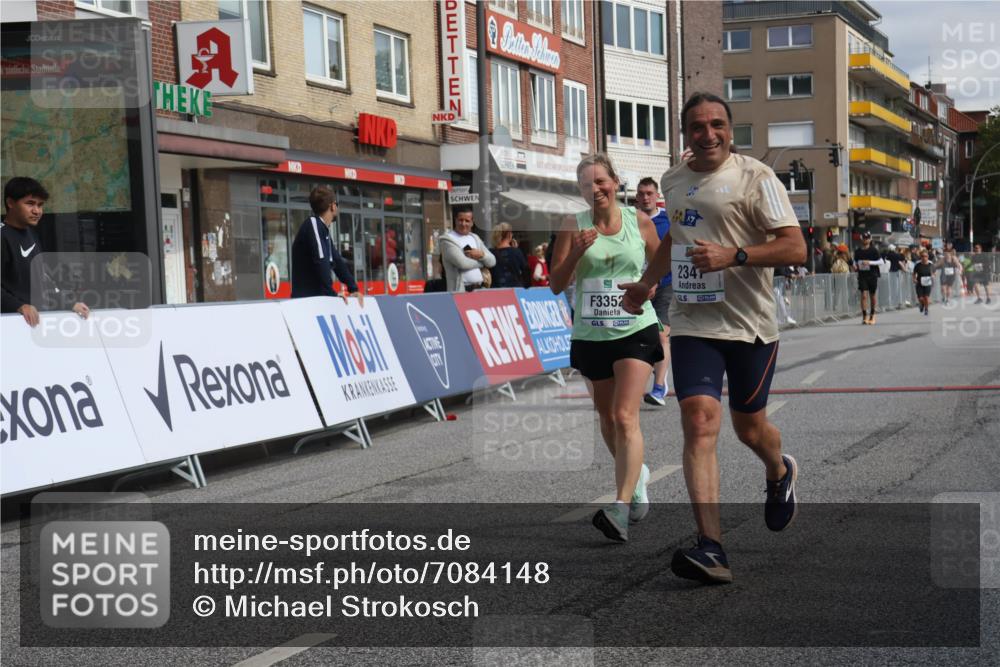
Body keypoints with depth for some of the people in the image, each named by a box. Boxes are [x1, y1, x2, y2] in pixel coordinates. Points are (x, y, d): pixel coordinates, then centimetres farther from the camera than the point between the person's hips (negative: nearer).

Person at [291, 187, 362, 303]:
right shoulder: (313, 224, -12)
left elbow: (337, 261, 18)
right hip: (305, 299, -9)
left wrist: (353, 289, 8)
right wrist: (331, 294, -22)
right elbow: (320, 261, -22)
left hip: (318, 298, 9)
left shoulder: (323, 229, 18)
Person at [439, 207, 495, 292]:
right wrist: (482, 261, 1)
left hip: (480, 288, 6)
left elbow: (492, 261, 15)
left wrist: (481, 255, -7)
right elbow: (462, 263, -16)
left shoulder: (475, 238, 19)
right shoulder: (448, 240, -3)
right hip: (460, 290, -6)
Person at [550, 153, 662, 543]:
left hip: (635, 331, -3)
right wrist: (576, 252, -18)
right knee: (607, 418, 16)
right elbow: (556, 285, -3)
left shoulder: (639, 221, 0)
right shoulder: (573, 226, -1)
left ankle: (621, 509, -21)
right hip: (590, 335, 3)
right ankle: (636, 475, 43)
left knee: (625, 417, -16)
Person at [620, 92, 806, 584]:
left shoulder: (755, 176, -6)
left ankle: (780, 474, 48)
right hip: (692, 324, 3)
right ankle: (710, 548, -19)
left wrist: (734, 256, -24)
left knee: (748, 425, 10)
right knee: (700, 421, -14)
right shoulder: (672, 182, 11)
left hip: (750, 325, -3)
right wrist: (646, 284, 35)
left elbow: (795, 249, -13)